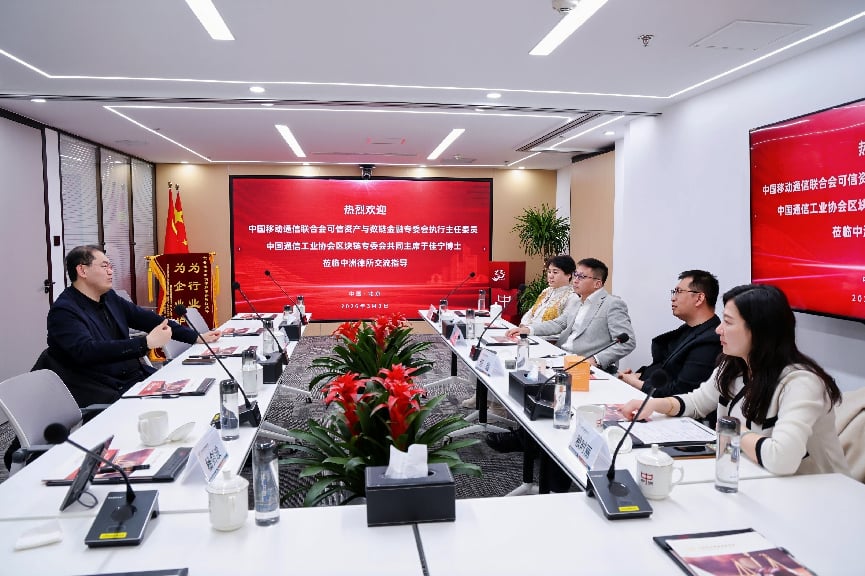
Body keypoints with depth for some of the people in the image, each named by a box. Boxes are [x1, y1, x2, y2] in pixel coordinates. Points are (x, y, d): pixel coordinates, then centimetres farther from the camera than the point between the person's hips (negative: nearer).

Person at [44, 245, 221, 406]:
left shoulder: (109, 298, 12)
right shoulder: (63, 311, -10)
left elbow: (148, 319, 16)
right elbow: (88, 351, -25)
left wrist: (197, 338, 12)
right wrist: (146, 342, -30)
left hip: (136, 376, 8)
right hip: (107, 394, -7)